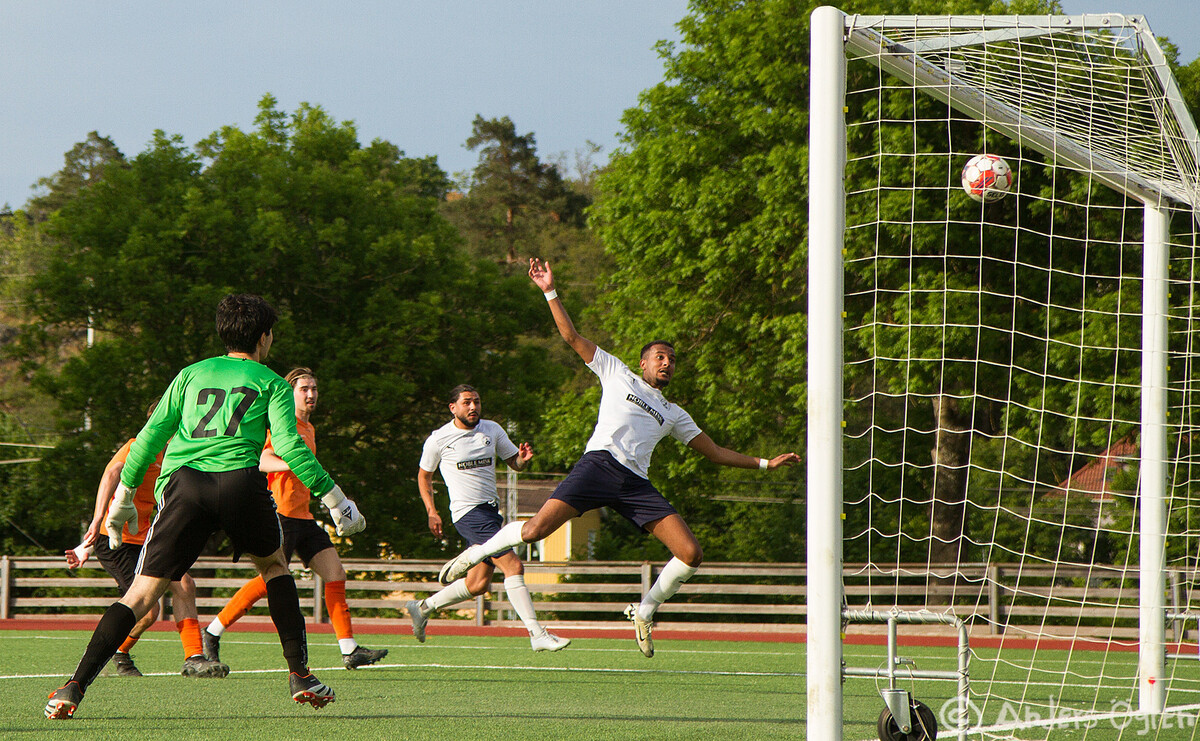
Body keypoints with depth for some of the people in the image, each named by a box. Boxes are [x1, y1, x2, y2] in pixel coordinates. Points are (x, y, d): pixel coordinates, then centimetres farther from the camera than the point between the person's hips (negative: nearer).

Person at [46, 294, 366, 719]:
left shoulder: (191, 374, 26)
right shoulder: (271, 383, 17)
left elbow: (152, 433, 19)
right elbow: (289, 446, 4)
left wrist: (123, 497, 23)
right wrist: (334, 498, 7)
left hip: (183, 481, 2)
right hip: (239, 480, -1)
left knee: (142, 592, 0)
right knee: (274, 565, 26)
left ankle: (75, 687, -15)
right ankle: (299, 676, 20)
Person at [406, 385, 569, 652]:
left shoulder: (492, 430, 9)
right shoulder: (439, 439, -3)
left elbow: (514, 463, 13)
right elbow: (424, 475, 10)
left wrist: (523, 458, -10)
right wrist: (432, 512, 1)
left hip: (491, 510, 7)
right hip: (467, 512, -7)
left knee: (478, 584, 9)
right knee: (513, 566, -19)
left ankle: (423, 608, 29)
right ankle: (537, 635, -21)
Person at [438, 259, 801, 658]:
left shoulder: (673, 414, 30)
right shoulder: (617, 374, 21)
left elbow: (715, 452, 33)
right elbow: (573, 337, 18)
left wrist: (765, 463, 26)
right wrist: (550, 292, 11)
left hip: (636, 484, 4)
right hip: (600, 462, -4)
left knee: (691, 553, -12)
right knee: (535, 530, -23)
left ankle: (645, 610, 9)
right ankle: (477, 552, 3)